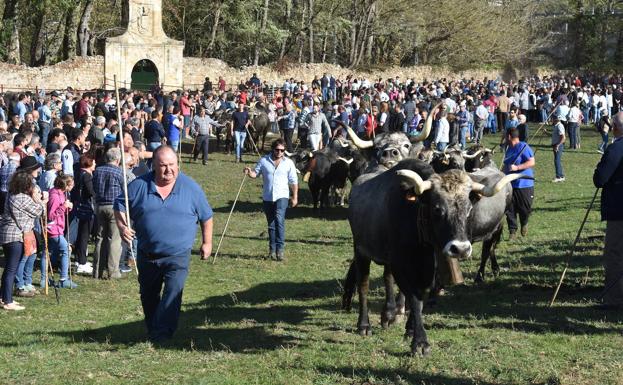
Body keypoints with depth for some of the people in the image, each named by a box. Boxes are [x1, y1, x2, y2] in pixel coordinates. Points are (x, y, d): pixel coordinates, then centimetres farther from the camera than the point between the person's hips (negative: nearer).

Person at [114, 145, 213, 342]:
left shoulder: (191, 188, -4)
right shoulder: (139, 186, -4)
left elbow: (206, 216, 7)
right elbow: (120, 204, 8)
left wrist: (207, 243, 10)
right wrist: (122, 226, -10)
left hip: (178, 255, -3)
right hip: (147, 255, 3)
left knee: (173, 293, -20)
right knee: (148, 296, 16)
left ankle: (162, 332, -22)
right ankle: (152, 330, 35)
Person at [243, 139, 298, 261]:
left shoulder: (288, 163, 3)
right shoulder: (264, 161, 4)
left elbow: (293, 181, 7)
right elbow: (255, 173, 3)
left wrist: (295, 197, 4)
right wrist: (249, 172, -20)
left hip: (282, 196, -3)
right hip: (268, 197, 3)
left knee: (279, 219, -22)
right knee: (271, 224, 11)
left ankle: (280, 248, -24)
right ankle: (272, 250, 21)